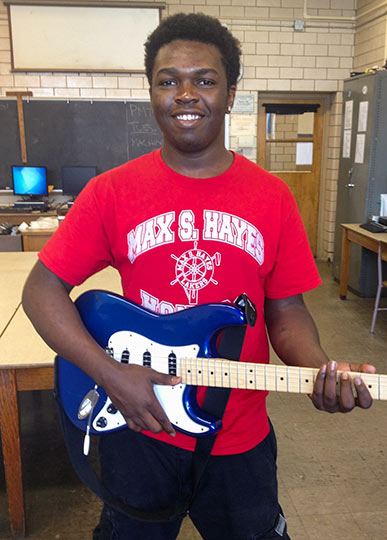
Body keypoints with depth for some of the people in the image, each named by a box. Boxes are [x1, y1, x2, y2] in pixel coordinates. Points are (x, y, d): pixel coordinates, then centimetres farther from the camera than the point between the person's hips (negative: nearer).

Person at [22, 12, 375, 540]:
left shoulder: (272, 197, -5)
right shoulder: (111, 192, -10)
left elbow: (285, 310, -1)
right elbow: (42, 290, -6)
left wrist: (322, 369, -20)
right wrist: (110, 373, -16)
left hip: (241, 438, 2)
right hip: (137, 430, 0)